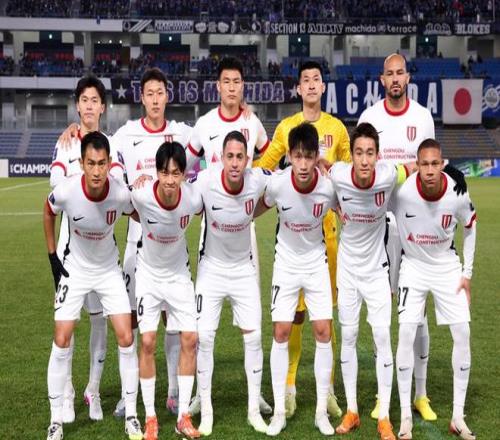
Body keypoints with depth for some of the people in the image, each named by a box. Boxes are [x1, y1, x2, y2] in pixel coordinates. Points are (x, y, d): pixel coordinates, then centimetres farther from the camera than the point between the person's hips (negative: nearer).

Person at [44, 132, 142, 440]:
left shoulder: (121, 194, -27)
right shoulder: (66, 192, -27)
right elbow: (49, 212, -2)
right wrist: (53, 256, -1)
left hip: (110, 270, 0)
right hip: (75, 270, 0)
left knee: (126, 339, -4)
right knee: (62, 341, -4)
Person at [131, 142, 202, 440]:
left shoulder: (194, 198, -23)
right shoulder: (141, 196, -28)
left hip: (179, 274, 2)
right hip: (148, 274, -1)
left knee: (190, 339, -4)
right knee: (148, 342, -7)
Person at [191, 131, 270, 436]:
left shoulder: (259, 179, -19)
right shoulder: (204, 182, -25)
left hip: (244, 269, 2)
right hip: (211, 268, -2)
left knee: (254, 336, 0)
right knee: (204, 336, -5)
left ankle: (254, 410, 14)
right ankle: (206, 412, 9)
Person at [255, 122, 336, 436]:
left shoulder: (329, 186, -23)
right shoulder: (277, 184, -24)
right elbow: (256, 210, -2)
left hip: (317, 263, 0)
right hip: (286, 263, 0)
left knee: (323, 331, -3)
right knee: (281, 333, -1)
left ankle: (322, 411, 9)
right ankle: (279, 411, 9)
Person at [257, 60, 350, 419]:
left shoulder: (337, 128, 8)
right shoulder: (285, 127, 5)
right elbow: (264, 167, 8)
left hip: (326, 223, 1)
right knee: (294, 308, -1)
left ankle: (328, 389, 12)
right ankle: (289, 387, 8)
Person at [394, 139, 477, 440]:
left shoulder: (458, 196, -21)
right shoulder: (402, 192, -26)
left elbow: (470, 229, 1)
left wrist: (467, 273, 2)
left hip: (448, 267, 2)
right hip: (414, 266, -1)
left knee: (463, 333, -5)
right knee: (407, 331, -13)